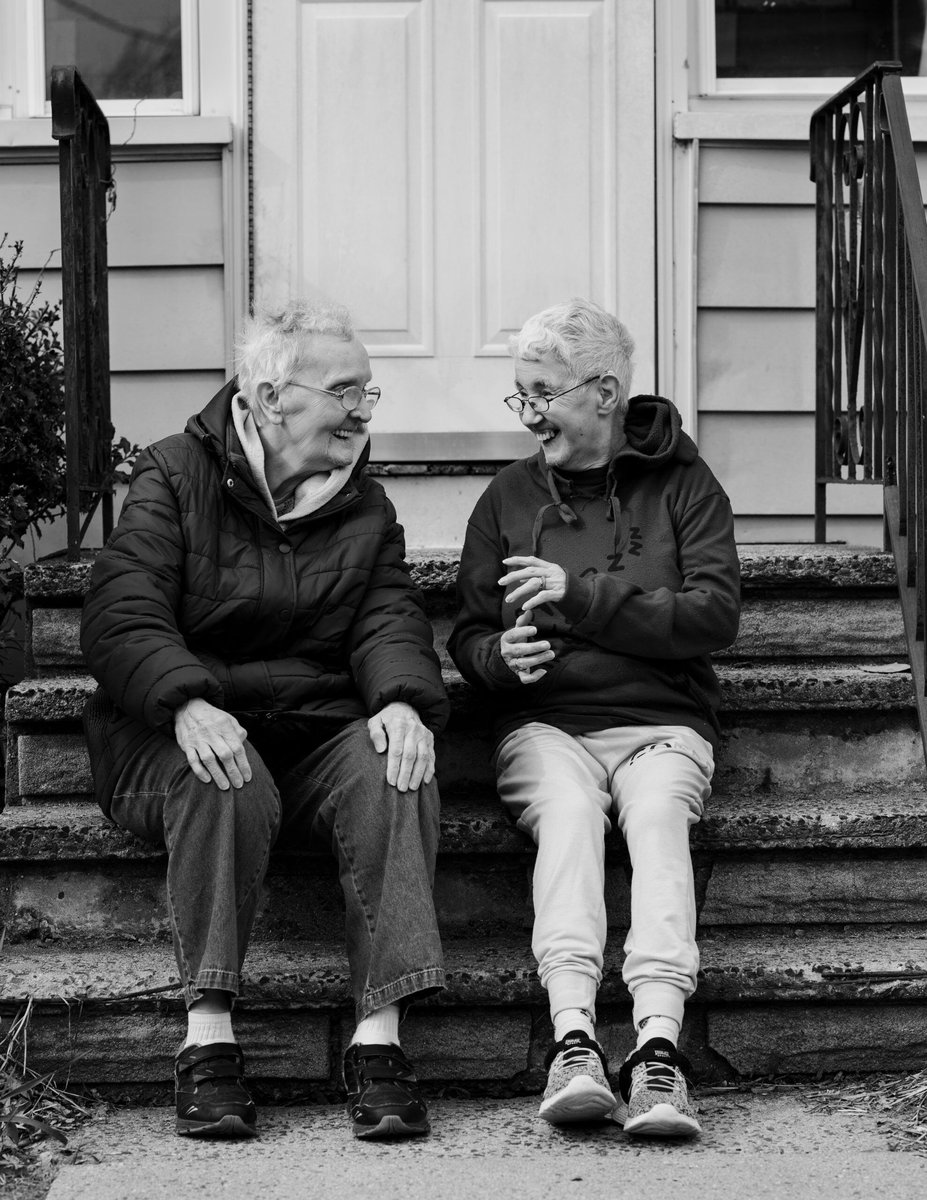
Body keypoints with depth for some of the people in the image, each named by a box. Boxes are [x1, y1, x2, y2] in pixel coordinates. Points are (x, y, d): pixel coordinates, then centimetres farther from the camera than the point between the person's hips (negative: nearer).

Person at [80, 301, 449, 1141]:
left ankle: (379, 1041, -33)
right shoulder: (175, 477, 2)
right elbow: (121, 620, -9)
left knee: (397, 776, -29)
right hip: (189, 731, -3)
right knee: (227, 784, -37)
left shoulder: (366, 507, 16)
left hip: (322, 734, 3)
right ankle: (208, 1041, -34)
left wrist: (403, 700, -21)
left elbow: (389, 619, 4)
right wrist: (188, 704, -29)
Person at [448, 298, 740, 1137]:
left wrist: (580, 594, -11)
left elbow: (715, 616, -4)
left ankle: (658, 1044, -48)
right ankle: (574, 1041, -47)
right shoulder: (510, 495, 16)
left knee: (657, 814, -33)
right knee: (569, 810, -32)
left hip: (662, 722, -1)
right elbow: (467, 635, 17)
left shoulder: (683, 486, 9)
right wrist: (504, 655, -9)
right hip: (545, 724, 1)